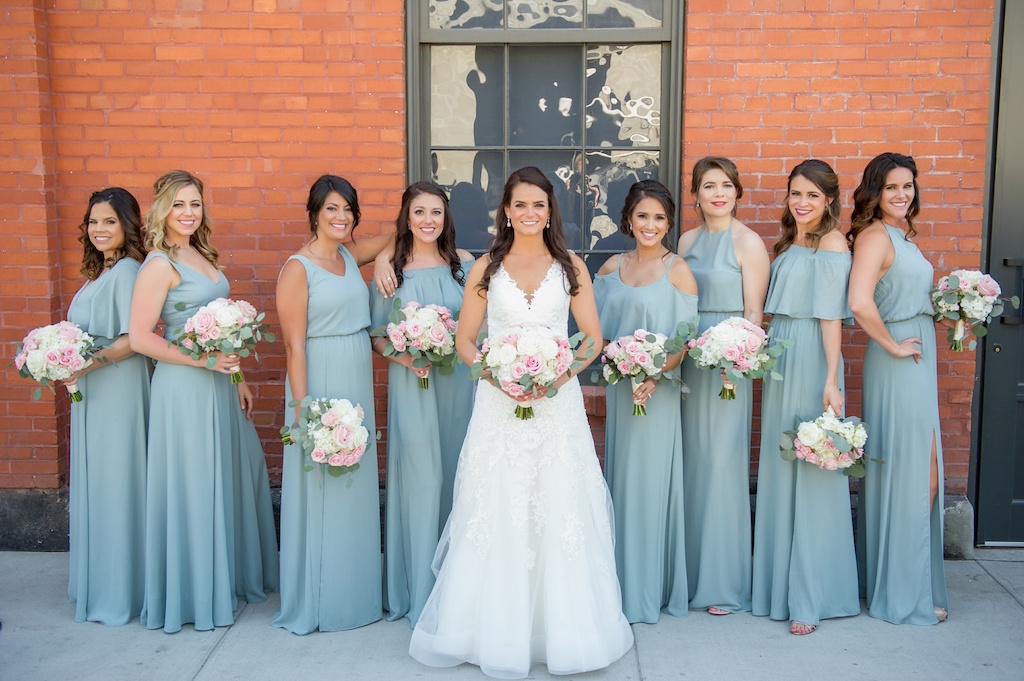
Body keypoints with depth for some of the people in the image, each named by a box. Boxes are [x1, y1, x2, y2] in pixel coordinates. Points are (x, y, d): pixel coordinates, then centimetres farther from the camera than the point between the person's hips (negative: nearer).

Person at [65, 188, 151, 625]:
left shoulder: (128, 271, -13)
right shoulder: (97, 272, 16)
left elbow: (134, 339, -19)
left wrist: (87, 363, -22)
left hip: (119, 391, -9)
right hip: (91, 393, 9)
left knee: (116, 482, -2)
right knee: (93, 484, 14)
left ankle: (120, 592, 9)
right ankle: (97, 583, 25)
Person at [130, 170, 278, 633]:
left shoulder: (201, 255, 11)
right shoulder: (160, 265, -13)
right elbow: (140, 338, -17)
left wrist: (237, 378, 15)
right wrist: (203, 360, -20)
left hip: (218, 385, 8)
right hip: (184, 387, -8)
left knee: (234, 475, 15)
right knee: (193, 485, 2)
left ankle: (233, 577, 31)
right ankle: (194, 593, 18)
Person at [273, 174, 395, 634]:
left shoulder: (350, 255, 10)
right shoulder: (298, 268, -9)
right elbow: (294, 344, -13)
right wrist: (303, 407, -18)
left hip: (358, 384, 7)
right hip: (319, 384, -7)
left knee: (356, 489, 13)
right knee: (319, 491, 1)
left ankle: (354, 593, 28)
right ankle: (315, 604, 15)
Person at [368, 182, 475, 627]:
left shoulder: (463, 263, 5)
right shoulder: (391, 269, 1)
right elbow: (375, 333, 3)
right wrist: (402, 355, -15)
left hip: (459, 384, 2)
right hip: (412, 385, -2)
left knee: (457, 477, 9)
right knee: (422, 480, -4)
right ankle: (421, 592, 10)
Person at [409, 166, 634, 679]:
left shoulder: (571, 267, 7)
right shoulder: (486, 268, 6)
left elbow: (593, 337, 5)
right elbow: (465, 340, 4)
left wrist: (563, 372, -13)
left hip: (558, 402, 0)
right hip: (499, 403, 0)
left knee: (559, 512, 1)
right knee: (499, 514, 1)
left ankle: (560, 628, 16)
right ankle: (498, 632, 15)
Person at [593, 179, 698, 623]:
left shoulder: (677, 270, -5)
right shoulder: (611, 268, 9)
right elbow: (597, 329, 9)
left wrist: (653, 375, -19)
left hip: (659, 388, -5)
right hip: (619, 387, 5)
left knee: (652, 479, -1)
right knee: (620, 479, 10)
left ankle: (652, 589, 12)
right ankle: (622, 583, 23)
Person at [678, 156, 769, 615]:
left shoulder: (747, 242, -4)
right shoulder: (687, 241, 13)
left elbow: (754, 311, -7)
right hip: (688, 358, 6)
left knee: (722, 462, -4)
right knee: (691, 461, 10)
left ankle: (724, 582, 8)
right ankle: (693, 572, 22)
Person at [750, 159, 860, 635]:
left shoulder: (832, 244, -9)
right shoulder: (788, 243, 16)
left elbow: (830, 315, -16)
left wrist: (831, 380, -19)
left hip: (810, 362, -8)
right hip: (779, 359, 8)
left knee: (811, 472, -4)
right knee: (778, 468, 13)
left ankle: (812, 597, 5)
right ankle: (780, 581, 25)